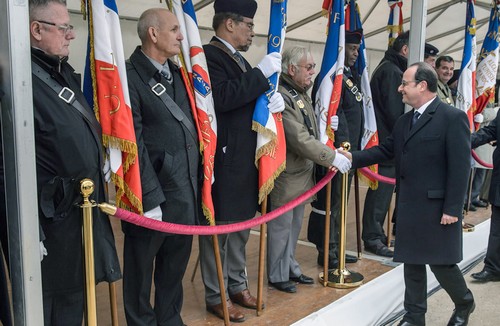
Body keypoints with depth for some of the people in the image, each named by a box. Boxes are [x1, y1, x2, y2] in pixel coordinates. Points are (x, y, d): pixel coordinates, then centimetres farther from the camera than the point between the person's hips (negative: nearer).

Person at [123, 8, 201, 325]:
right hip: (152, 194, -7)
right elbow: (134, 144, -16)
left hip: (186, 192, 7)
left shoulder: (178, 74, 12)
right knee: (141, 268, 11)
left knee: (176, 265, 20)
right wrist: (150, 199, -17)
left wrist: (199, 178, 11)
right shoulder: (130, 77, -12)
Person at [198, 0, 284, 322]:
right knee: (218, 229, 2)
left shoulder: (239, 60, 17)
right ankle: (216, 296, 17)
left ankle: (237, 285, 33)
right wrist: (262, 73, -22)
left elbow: (250, 99, 20)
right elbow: (222, 97, -28)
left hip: (245, 162, 10)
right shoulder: (209, 55, -13)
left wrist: (275, 98, -2)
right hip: (222, 163, -9)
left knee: (241, 228, 18)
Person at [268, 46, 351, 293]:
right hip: (285, 176, -9)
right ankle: (277, 276, 19)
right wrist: (332, 157, -19)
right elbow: (300, 140, -25)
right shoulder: (281, 96, -22)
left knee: (294, 225, 19)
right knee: (281, 226, 4)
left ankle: (290, 268, 33)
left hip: (302, 173, 9)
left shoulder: (301, 94, 11)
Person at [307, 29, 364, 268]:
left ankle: (334, 247, 27)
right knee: (328, 201, -1)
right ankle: (326, 252, 10)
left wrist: (357, 147, 18)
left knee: (339, 201, 16)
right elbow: (335, 114, -21)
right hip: (335, 150, -10)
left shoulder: (353, 76, 17)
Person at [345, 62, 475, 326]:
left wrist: (452, 209, -17)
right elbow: (384, 150, 14)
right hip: (408, 205, 7)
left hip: (437, 206, -7)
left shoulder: (453, 118, -11)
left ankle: (464, 303, 32)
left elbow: (460, 167, -15)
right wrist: (353, 158, 1)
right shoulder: (404, 121, 12)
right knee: (412, 262, 13)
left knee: (440, 262, 4)